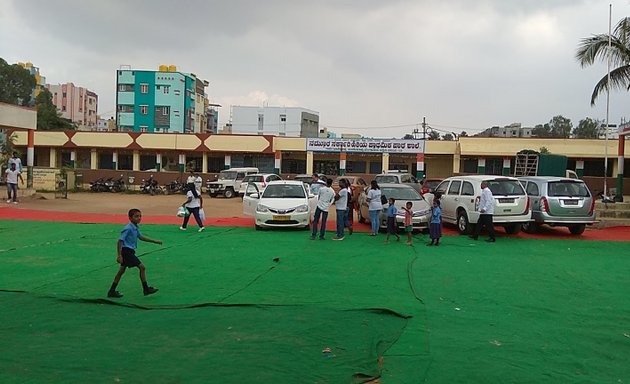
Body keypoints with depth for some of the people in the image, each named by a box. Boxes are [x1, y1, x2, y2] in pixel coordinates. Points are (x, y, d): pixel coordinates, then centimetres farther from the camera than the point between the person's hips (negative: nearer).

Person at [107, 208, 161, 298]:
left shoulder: (136, 228, 8)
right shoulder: (128, 228, -19)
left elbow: (140, 237, 24)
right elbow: (120, 241, -20)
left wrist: (155, 241, 26)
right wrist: (119, 255, -24)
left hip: (130, 251, 10)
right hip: (126, 251, -10)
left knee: (122, 271, 15)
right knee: (142, 267, -7)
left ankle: (112, 291, 23)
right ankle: (146, 289, 1)